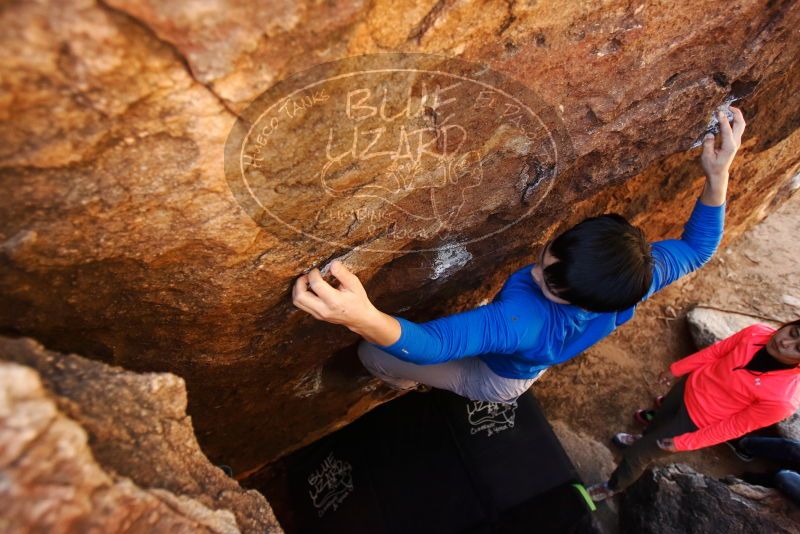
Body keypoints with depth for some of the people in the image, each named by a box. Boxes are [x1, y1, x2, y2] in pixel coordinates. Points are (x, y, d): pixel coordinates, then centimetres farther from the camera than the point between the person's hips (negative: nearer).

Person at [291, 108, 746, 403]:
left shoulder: (527, 320, -53)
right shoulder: (640, 277, -33)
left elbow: (432, 344, -60)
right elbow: (699, 247, -13)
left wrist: (362, 316, -79)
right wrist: (719, 173, -24)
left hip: (493, 378, -5)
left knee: (372, 354, 6)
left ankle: (405, 383, 41)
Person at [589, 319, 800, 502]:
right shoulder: (757, 332, -23)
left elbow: (735, 426, -20)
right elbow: (715, 351, -4)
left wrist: (684, 443, -10)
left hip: (695, 422, -4)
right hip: (690, 386, 5)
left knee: (636, 454, 11)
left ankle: (614, 486, 42)